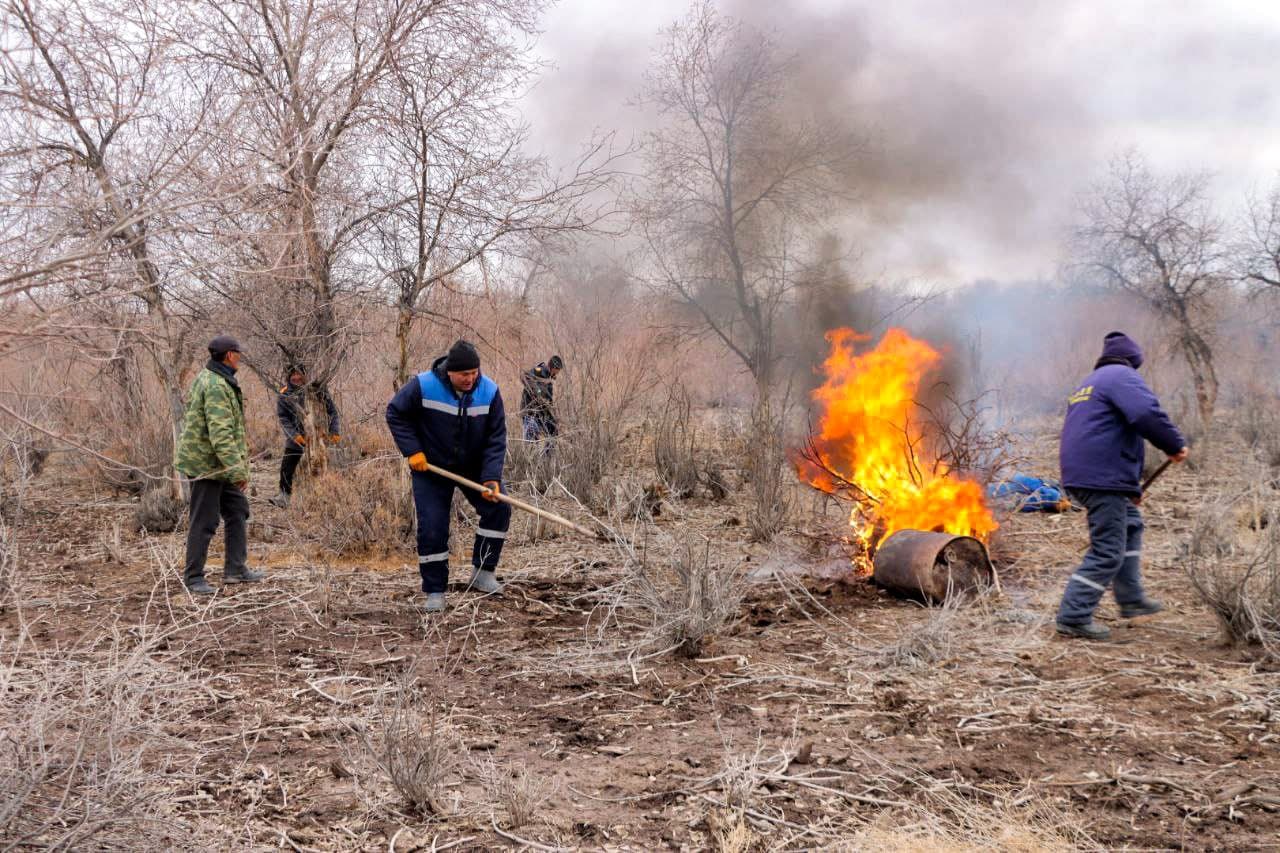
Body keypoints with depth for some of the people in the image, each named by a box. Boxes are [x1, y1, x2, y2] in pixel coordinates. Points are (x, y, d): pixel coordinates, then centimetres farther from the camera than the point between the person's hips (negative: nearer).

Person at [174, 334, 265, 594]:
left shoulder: (208, 379, 11)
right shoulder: (216, 386, -23)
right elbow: (220, 434, -29)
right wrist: (238, 470, -29)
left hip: (219, 465, 11)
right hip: (206, 464, -11)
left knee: (237, 511, 14)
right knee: (204, 522, -2)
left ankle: (235, 568, 20)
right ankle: (193, 577, 9)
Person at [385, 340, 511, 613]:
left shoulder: (489, 391, -17)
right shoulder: (423, 386, -23)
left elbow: (496, 437, -13)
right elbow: (395, 414, -8)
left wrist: (491, 477, -23)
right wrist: (412, 450, -17)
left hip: (474, 467, 3)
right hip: (431, 468, -2)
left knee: (499, 507, -10)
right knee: (432, 528, -8)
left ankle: (482, 574, 4)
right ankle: (435, 592, 6)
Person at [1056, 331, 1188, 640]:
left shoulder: (1087, 384, 24)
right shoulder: (1123, 376, -6)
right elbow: (1147, 414, -24)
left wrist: (1131, 484, 32)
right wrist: (1175, 444, -9)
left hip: (1079, 475, 10)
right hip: (1103, 478, -10)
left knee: (1130, 524, 27)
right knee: (1107, 552, -6)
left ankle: (1131, 598, 31)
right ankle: (1074, 617, -6)